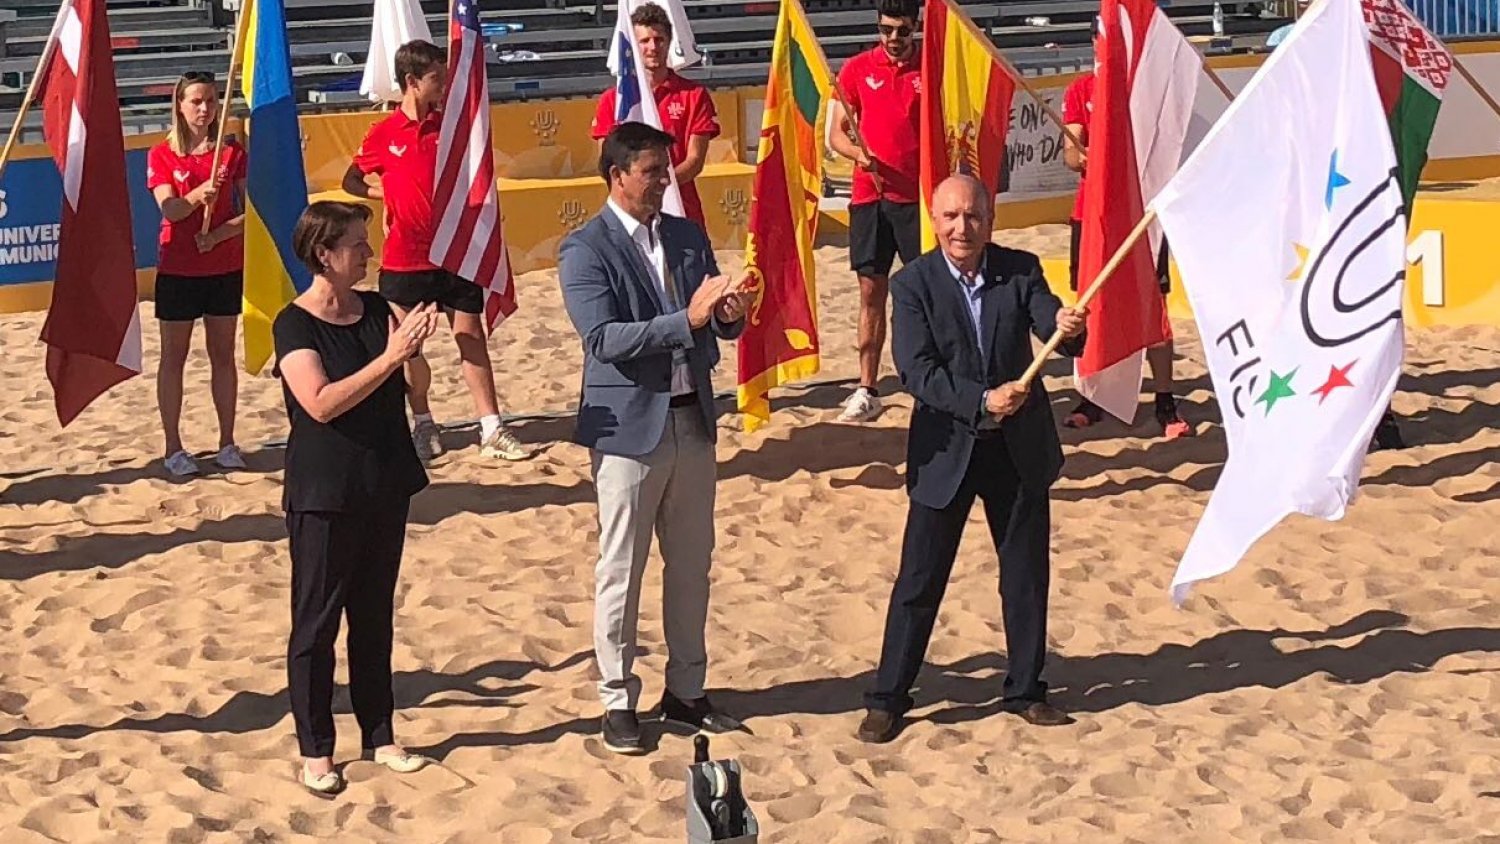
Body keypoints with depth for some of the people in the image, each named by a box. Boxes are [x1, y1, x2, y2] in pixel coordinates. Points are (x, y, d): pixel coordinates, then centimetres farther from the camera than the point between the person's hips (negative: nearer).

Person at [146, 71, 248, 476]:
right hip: (177, 269, -2)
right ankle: (173, 447, 9)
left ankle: (227, 443, 14)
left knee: (223, 354, 7)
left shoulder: (232, 152, 3)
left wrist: (218, 233, -16)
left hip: (225, 266, 2)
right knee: (174, 356, 4)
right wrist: (200, 193, -33)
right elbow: (169, 208, -14)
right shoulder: (161, 155, -1)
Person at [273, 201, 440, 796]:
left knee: (375, 615, 14)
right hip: (324, 494, -6)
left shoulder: (376, 310, 5)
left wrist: (414, 340, -17)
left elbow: (398, 386, 2)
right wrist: (390, 356, -28)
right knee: (316, 621, 3)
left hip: (385, 486, 6)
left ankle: (379, 735, 25)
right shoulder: (295, 324, -12)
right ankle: (315, 750, 12)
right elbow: (321, 403, -23)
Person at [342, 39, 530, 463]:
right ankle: (424, 426, 23)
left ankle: (492, 431, 4)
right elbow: (351, 181, 11)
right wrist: (385, 193, -4)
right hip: (404, 259, -1)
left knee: (472, 339, 2)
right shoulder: (383, 134, -3)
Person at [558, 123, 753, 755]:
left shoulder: (688, 238, 10)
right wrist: (688, 320, -29)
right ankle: (618, 702, 14)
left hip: (693, 420, 6)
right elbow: (604, 338, -21)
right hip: (629, 427, -6)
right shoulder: (586, 249, -9)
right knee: (621, 571, 3)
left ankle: (685, 691, 26)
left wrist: (730, 313, -13)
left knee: (692, 564, 13)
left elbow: (719, 328, 11)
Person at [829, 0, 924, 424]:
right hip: (870, 195, 2)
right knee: (872, 291, 5)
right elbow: (836, 133, 6)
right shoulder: (857, 69, 4)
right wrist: (858, 153, -14)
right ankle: (867, 390, 11)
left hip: (919, 196, -1)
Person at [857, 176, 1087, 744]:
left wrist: (1068, 329, -39)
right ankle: (888, 698, 12)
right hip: (946, 451, -2)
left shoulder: (1020, 271, -2)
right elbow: (916, 371, -17)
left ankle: (1025, 691, 27)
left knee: (1027, 575, 12)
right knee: (919, 580, 2)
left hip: (1019, 447, 3)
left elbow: (1052, 327, -15)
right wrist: (982, 402, -28)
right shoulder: (913, 284, -9)